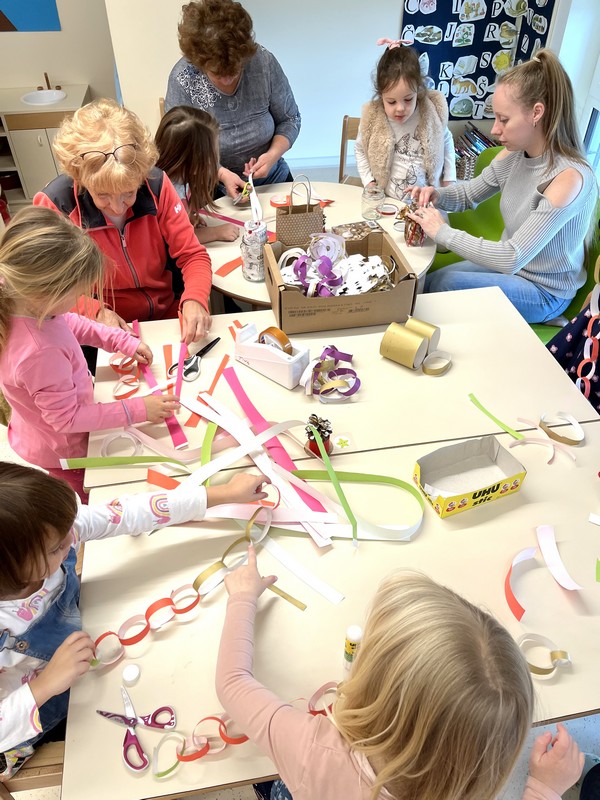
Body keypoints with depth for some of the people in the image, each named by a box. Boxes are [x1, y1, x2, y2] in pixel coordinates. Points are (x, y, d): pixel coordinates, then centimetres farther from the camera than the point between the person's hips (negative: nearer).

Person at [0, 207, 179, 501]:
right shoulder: (40, 354, -45)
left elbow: (69, 323, 4)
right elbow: (67, 418, -29)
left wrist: (122, 341, -3)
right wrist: (138, 409, -26)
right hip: (61, 457, -7)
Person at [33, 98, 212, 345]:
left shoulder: (156, 184, -12)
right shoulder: (54, 205, -17)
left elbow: (192, 255, -7)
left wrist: (194, 300, -27)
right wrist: (97, 313, -23)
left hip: (170, 317, 2)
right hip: (104, 334, -2)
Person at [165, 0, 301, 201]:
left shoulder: (264, 62, -12)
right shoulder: (182, 78, -16)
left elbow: (289, 119, 0)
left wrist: (273, 154, -18)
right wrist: (222, 174, -25)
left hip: (272, 180, 2)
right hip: (213, 191, -2)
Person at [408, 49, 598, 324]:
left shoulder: (570, 178, -29)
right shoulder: (514, 154, -7)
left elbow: (512, 258, -32)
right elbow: (469, 193, 11)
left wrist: (443, 232, -29)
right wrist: (437, 195, -12)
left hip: (544, 293, -7)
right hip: (510, 265, 7)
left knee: (443, 284, -20)